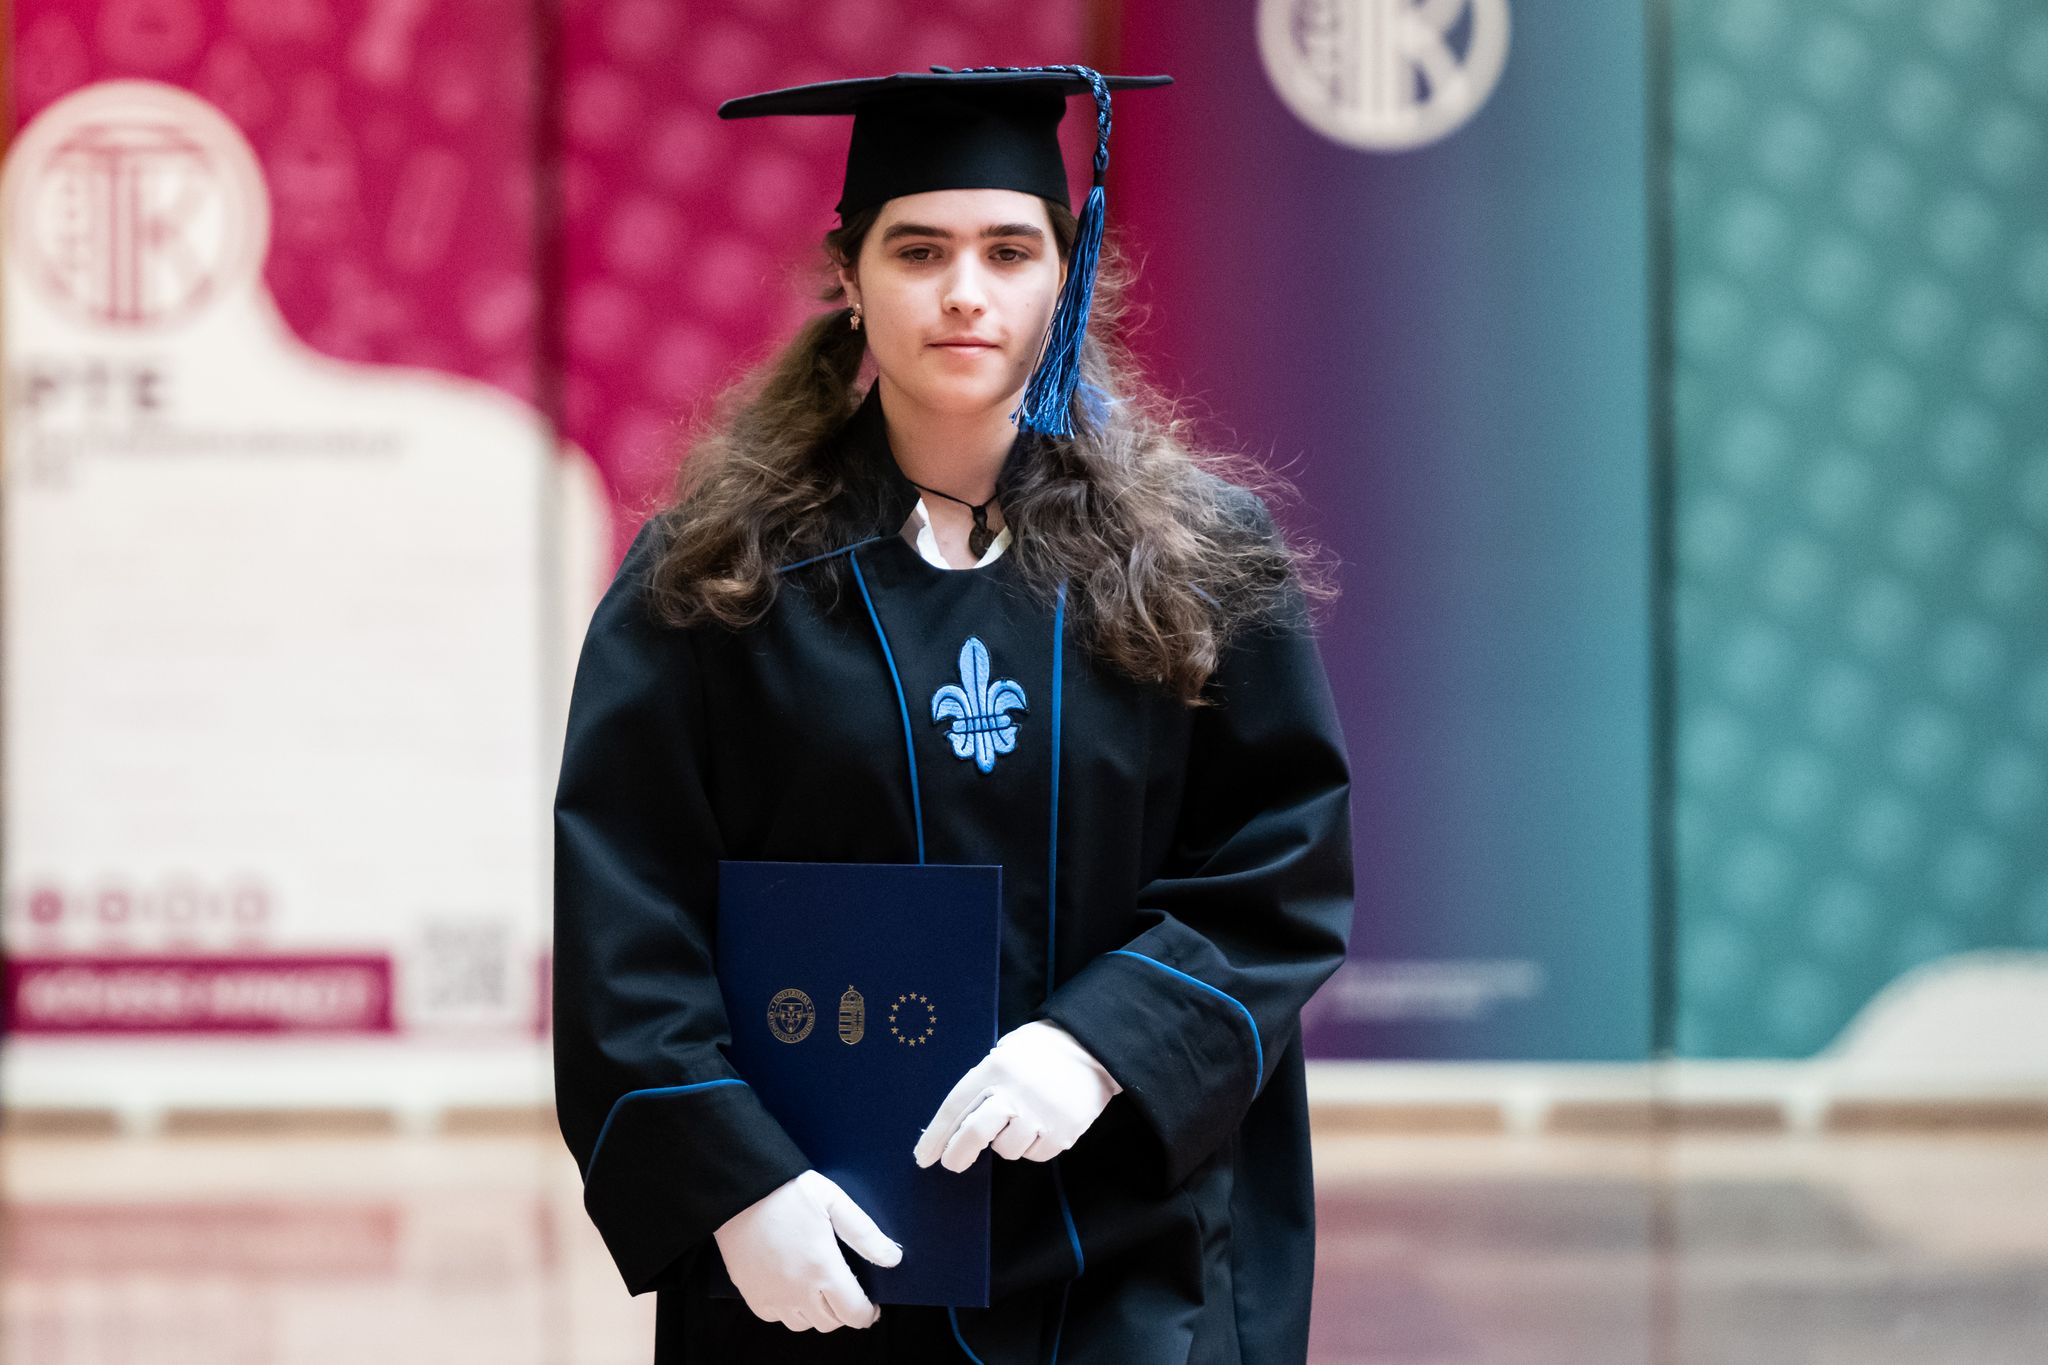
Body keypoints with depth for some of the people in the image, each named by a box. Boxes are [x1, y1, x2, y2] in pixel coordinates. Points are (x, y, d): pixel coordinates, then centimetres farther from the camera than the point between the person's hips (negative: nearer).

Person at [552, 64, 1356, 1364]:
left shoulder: (1202, 564, 2)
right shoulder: (715, 574, -1)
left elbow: (1286, 871, -2)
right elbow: (627, 919, -6)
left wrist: (1104, 1045, -17)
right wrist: (732, 1183, -17)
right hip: (816, 1257, -1)